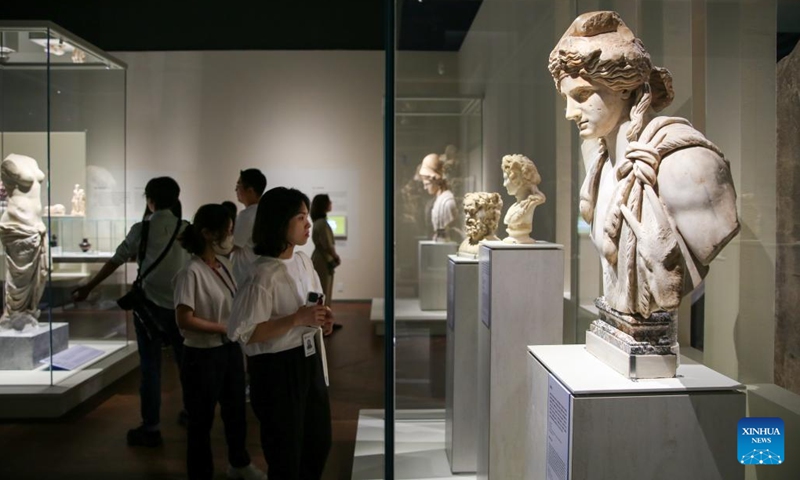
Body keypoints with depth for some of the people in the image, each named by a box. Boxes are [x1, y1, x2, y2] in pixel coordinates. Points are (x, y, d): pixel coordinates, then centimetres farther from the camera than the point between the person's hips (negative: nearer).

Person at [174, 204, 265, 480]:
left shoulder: (224, 265, 4)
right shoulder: (192, 273, -20)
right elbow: (184, 320, -23)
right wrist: (224, 328, -18)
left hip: (230, 349, 8)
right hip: (203, 355, -8)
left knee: (236, 410, 24)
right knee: (202, 419, 10)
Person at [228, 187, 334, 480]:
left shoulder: (303, 260, 3)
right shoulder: (264, 276, -23)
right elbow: (245, 333, -24)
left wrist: (321, 319, -3)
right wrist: (296, 320, -27)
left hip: (309, 361, 8)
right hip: (277, 368, -8)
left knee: (319, 441, 21)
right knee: (286, 451, 9)